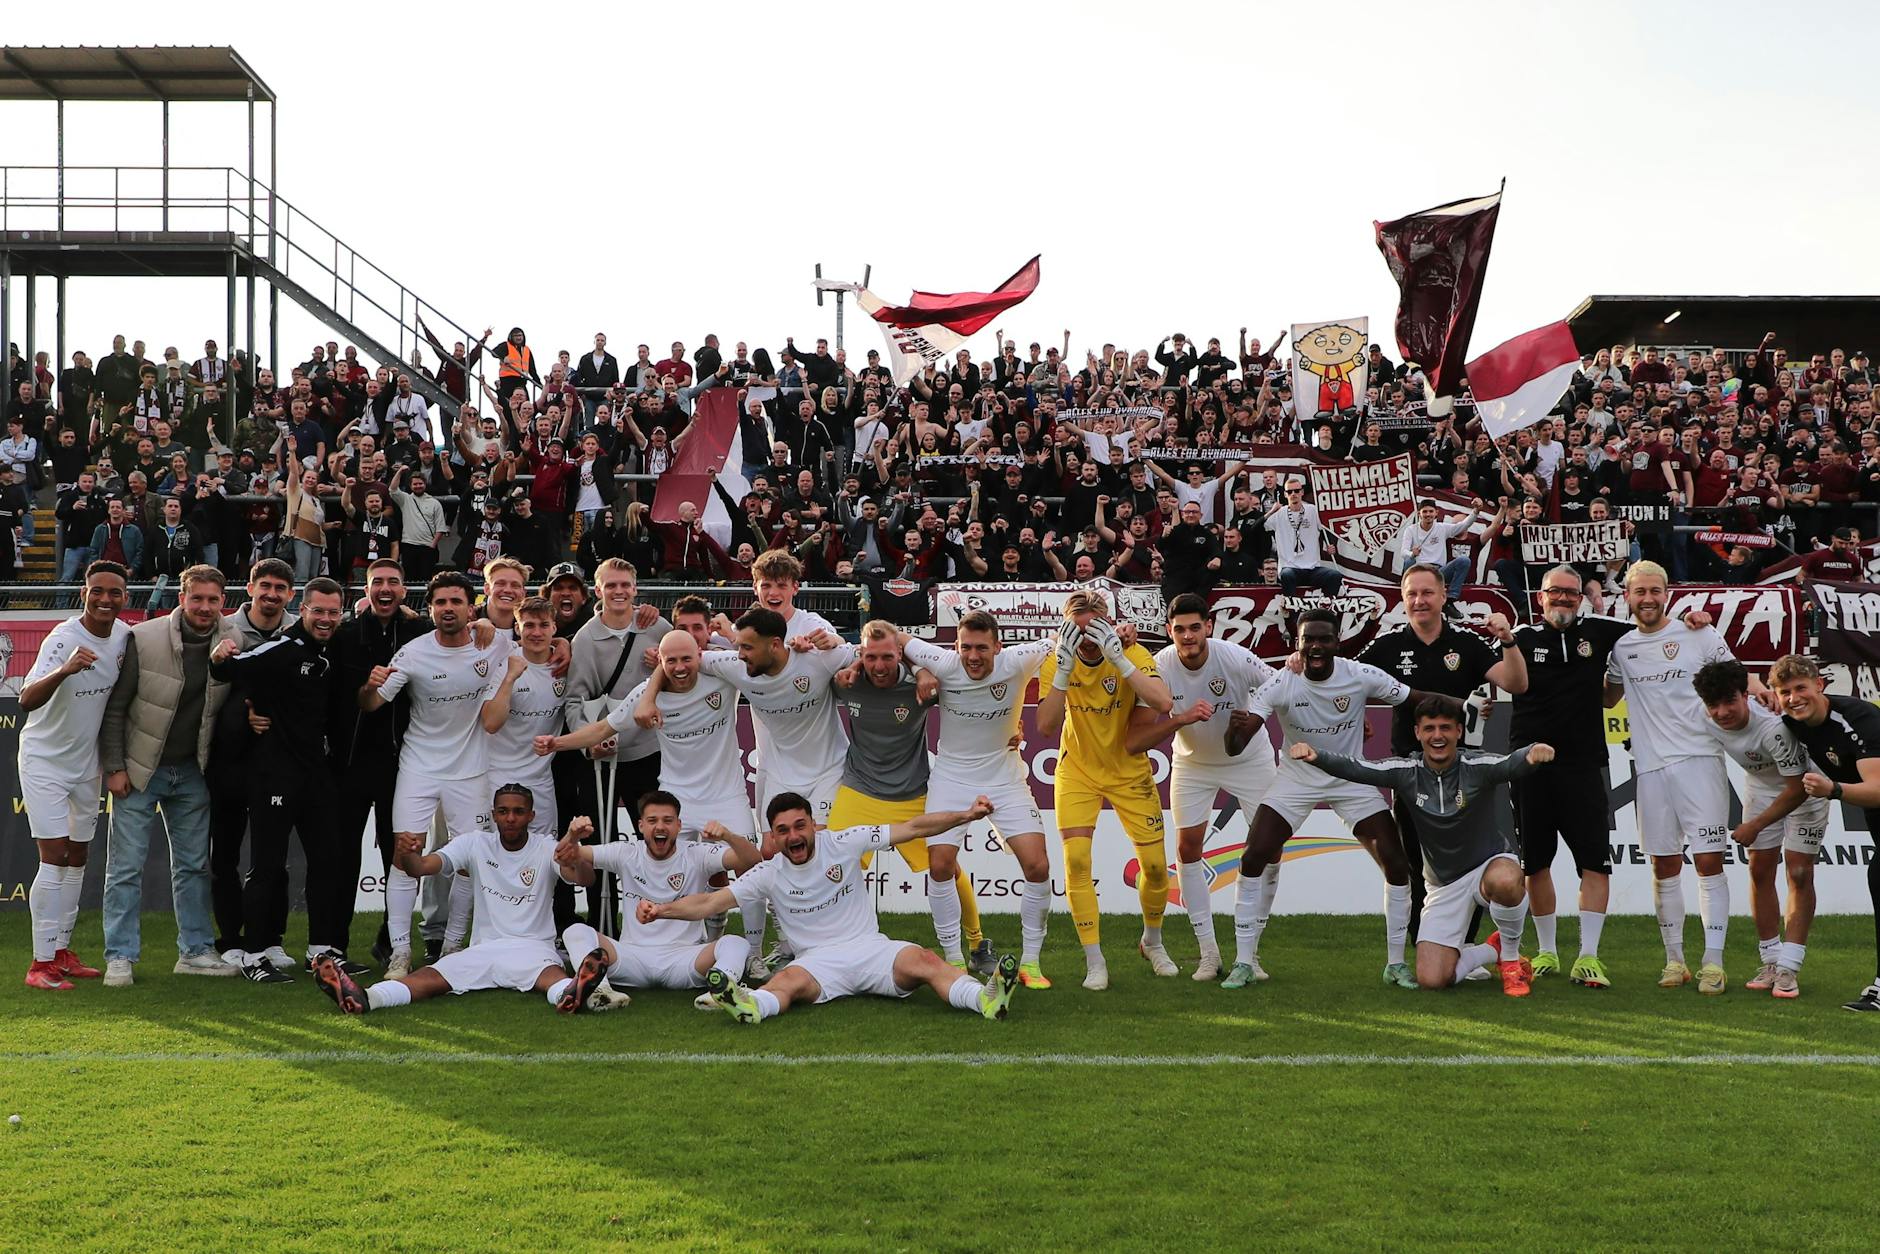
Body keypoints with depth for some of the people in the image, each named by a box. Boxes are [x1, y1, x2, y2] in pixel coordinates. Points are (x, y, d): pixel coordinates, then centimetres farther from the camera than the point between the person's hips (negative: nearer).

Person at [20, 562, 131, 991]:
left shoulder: (124, 635, -3)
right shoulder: (63, 638, -23)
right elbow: (27, 699, -35)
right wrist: (65, 670, -53)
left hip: (87, 762, 7)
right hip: (44, 760, -7)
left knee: (78, 857, 12)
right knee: (54, 858, -12)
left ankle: (62, 952, 22)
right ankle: (41, 964, -7)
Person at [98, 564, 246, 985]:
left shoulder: (234, 642, -5)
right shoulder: (144, 639, -14)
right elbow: (114, 708, -9)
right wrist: (114, 767, -11)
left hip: (192, 772, 4)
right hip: (139, 769, -3)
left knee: (194, 864, 10)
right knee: (126, 866, -1)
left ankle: (196, 951, 20)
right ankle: (120, 958, 6)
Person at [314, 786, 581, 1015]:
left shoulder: (545, 848, 1)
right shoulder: (475, 843, 7)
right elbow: (422, 867, -6)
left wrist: (572, 845, -43)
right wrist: (407, 854, -32)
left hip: (533, 949, -2)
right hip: (483, 948, 2)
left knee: (551, 974, -39)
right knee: (433, 976, -27)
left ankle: (571, 994, -76)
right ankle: (362, 998, -54)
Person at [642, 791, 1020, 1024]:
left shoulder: (844, 844, 3)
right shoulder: (769, 874, 4)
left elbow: (914, 828, 1)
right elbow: (709, 902, -1)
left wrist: (967, 815, -8)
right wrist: (662, 909, -17)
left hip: (870, 948, 1)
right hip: (817, 961, -1)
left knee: (924, 960, -29)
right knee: (788, 981, -35)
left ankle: (986, 999, -53)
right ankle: (750, 1006, -68)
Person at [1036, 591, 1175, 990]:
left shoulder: (1133, 654, -19)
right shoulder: (1056, 663, -15)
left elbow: (1162, 704, -36)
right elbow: (1046, 726, -26)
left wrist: (1118, 658, -41)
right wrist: (1063, 669, -35)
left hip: (1130, 771, 0)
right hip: (1078, 770, 0)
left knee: (1155, 864, 2)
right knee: (1076, 859, -16)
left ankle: (1152, 941, 32)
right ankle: (1094, 961, -4)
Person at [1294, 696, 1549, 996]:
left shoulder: (1477, 767, -18)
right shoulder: (1406, 771, -9)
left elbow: (1512, 764, -38)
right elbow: (1354, 768, -19)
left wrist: (1533, 753, -62)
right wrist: (1315, 756, -38)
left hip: (1491, 864, -3)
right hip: (1444, 884, 3)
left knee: (1504, 881, -43)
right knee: (1431, 979, -11)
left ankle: (1512, 956, -10)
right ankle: (1492, 951, 21)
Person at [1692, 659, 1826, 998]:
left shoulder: (1774, 726, -39)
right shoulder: (1705, 725, -21)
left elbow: (1797, 789, -30)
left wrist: (1755, 826, -25)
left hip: (1804, 786, -5)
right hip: (1761, 785, 6)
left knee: (1800, 873, -9)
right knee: (1760, 870, 3)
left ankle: (1788, 969, -7)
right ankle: (1771, 961, 13)